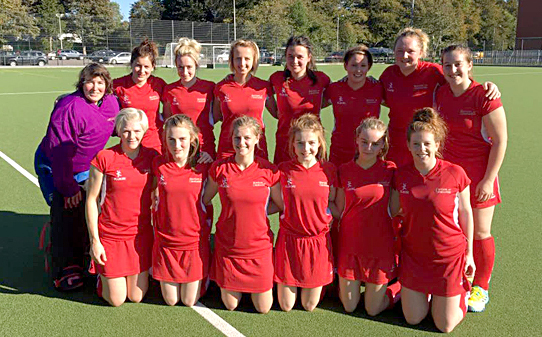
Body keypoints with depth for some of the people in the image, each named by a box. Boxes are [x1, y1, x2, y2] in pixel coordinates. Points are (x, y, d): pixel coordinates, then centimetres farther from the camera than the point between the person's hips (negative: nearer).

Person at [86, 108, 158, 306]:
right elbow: (91, 200, -7)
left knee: (137, 296, 11)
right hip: (111, 235, -3)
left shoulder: (152, 158, -3)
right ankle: (102, 275, 37)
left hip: (141, 235, 3)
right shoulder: (104, 158, -13)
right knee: (116, 300, 7)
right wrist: (94, 240, -9)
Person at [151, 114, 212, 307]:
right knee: (171, 301, 14)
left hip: (195, 242, -1)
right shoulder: (158, 164, -7)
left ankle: (202, 279, 40)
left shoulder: (203, 166, -9)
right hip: (166, 242, 1)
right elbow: (155, 197, 9)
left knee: (190, 301, 11)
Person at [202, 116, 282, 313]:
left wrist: (256, 212, -5)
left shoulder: (269, 171, -9)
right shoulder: (219, 168, -8)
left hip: (259, 246, 0)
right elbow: (204, 201, 5)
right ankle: (226, 284, 44)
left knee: (263, 308, 9)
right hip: (227, 245, 0)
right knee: (230, 305, 12)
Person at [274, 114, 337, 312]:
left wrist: (329, 216, -8)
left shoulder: (329, 170, -4)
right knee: (286, 306, 8)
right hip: (289, 240, 0)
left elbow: (331, 203, 8)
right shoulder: (283, 169, -7)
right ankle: (286, 283, 40)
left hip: (318, 241, 1)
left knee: (310, 305, 10)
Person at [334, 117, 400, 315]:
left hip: (380, 246, -1)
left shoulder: (390, 171, -7)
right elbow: (339, 211, 3)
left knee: (373, 309, 9)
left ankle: (401, 287, 35)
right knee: (349, 306, 11)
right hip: (350, 245, 1)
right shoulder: (344, 171, -4)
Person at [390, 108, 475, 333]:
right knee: (413, 319, 9)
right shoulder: (401, 175, -8)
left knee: (445, 326, 7)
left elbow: (465, 213, -4)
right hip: (413, 254, 3)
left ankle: (461, 290, 35)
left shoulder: (455, 174, -16)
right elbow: (391, 212, 2)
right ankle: (427, 291, 38)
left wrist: (469, 253, 1)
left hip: (449, 255, -2)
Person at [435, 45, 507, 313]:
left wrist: (488, 180, -14)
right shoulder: (440, 93, 2)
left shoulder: (483, 97, -15)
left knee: (480, 232, 6)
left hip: (478, 174, -4)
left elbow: (500, 142, -13)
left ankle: (481, 287, 25)